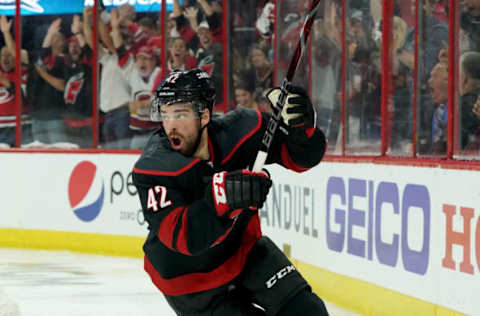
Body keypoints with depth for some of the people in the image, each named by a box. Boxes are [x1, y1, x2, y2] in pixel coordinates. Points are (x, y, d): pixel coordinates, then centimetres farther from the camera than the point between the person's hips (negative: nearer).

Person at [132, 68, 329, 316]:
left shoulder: (239, 130, -18)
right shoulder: (153, 169, -27)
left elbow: (302, 157, -8)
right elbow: (181, 237, -38)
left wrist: (301, 122, -30)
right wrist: (221, 197, -54)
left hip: (243, 250, 3)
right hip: (191, 279, -3)